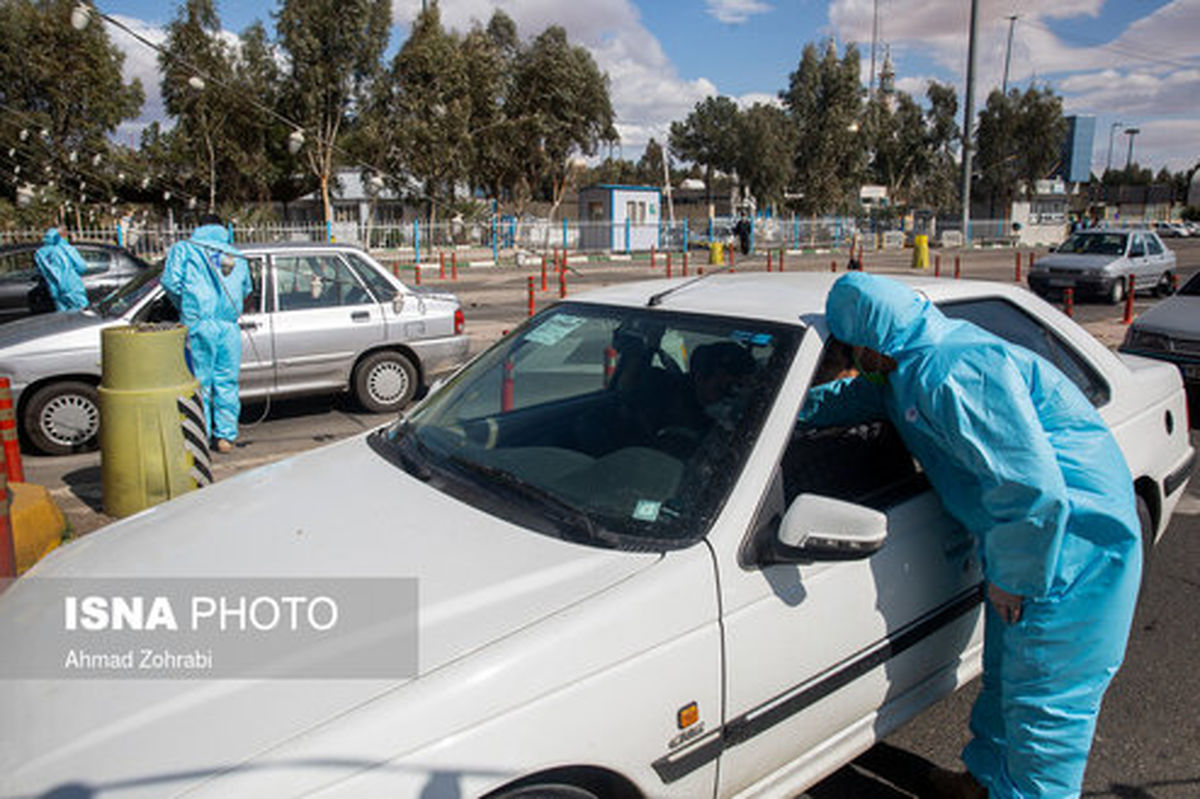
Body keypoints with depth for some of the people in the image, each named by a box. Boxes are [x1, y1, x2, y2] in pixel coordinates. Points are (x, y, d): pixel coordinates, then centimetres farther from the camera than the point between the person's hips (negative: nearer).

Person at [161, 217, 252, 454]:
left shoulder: (183, 249, 6)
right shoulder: (236, 257, 17)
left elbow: (171, 282, -4)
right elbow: (245, 290, 20)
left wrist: (185, 308, 12)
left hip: (199, 325, -2)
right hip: (229, 326, 3)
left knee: (200, 382, 4)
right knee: (227, 382, 8)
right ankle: (226, 436, 11)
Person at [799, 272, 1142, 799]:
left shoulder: (953, 373, -28)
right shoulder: (916, 367, 5)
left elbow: (1031, 485, -31)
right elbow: (853, 397, 26)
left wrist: (1013, 578, -21)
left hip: (1071, 541, -11)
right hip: (1036, 536, 11)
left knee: (1043, 701, 1)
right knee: (1006, 676, 24)